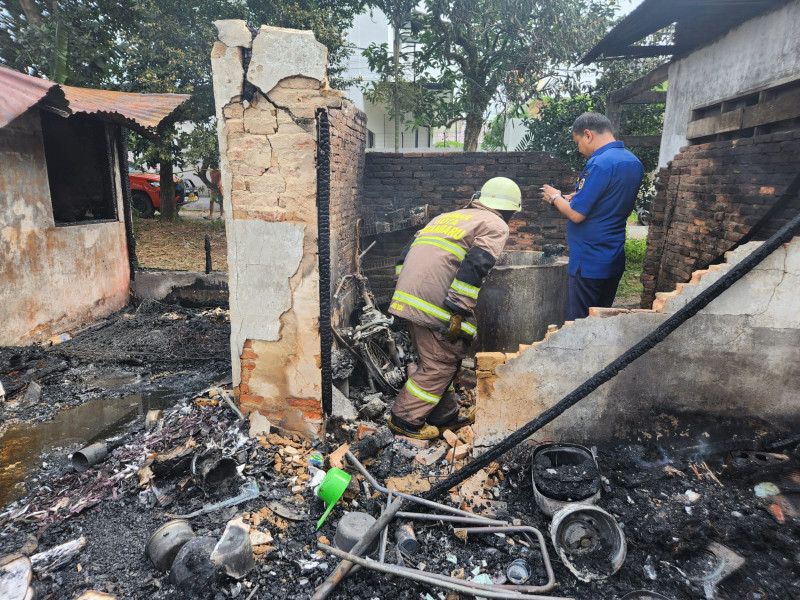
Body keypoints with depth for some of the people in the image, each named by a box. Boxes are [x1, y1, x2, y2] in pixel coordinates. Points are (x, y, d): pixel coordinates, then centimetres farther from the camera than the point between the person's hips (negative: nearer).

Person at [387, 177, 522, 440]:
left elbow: (407, 252, 21)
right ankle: (405, 419, 12)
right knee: (440, 363, 5)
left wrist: (402, 292, 23)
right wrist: (457, 312, -15)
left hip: (408, 296, 8)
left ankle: (445, 416, 30)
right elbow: (474, 267, -13)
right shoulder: (495, 226, 5)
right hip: (435, 303, -8)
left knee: (436, 358, 19)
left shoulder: (447, 216, 27)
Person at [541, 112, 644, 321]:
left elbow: (576, 215, -19)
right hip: (615, 261, 9)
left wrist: (555, 197, -1)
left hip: (590, 263, -9)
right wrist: (576, 198, 14)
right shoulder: (634, 163, 10)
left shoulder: (599, 164, -18)